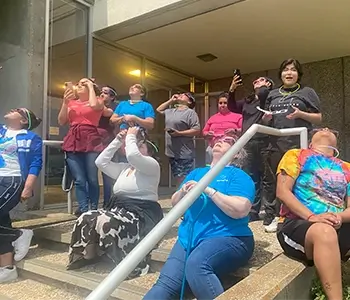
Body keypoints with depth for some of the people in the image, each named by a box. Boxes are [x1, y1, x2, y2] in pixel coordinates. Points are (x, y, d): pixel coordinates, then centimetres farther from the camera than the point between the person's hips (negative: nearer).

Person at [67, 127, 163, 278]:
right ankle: (85, 256, 2)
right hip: (119, 209, 8)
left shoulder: (152, 165, -3)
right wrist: (118, 141, 12)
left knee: (107, 222, -33)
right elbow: (101, 162, 14)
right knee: (85, 220, -13)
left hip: (141, 213, -7)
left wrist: (131, 136, -6)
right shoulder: (124, 167, 21)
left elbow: (132, 156, -23)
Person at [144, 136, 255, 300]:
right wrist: (183, 192, -3)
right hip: (189, 237, 5)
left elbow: (240, 210, -14)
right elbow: (174, 203, 19)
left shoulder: (238, 175, 3)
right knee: (165, 283, -15)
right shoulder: (196, 173, 21)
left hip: (227, 237, -5)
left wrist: (208, 190, -14)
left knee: (196, 265, -35)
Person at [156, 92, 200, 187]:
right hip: (172, 154, 7)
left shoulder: (190, 112, -6)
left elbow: (197, 130, -13)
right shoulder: (170, 111, 17)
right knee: (178, 180, 14)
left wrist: (179, 133, -18)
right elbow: (159, 110, 34)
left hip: (184, 155, -7)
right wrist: (171, 100, 21)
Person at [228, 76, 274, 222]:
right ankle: (253, 211, 16)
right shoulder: (247, 101, 22)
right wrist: (232, 89, 3)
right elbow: (232, 107, 14)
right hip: (248, 144, 6)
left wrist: (262, 86, 5)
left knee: (266, 178, -4)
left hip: (263, 142, -6)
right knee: (250, 179, 8)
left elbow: (261, 93, -18)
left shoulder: (268, 96, 3)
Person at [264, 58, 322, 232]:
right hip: (276, 144, 4)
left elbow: (319, 119, 6)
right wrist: (266, 117, 0)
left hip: (298, 144, -3)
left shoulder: (307, 92, 9)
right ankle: (273, 217, 14)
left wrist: (301, 114, -12)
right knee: (274, 182, 5)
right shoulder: (272, 94, 19)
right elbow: (266, 117, 24)